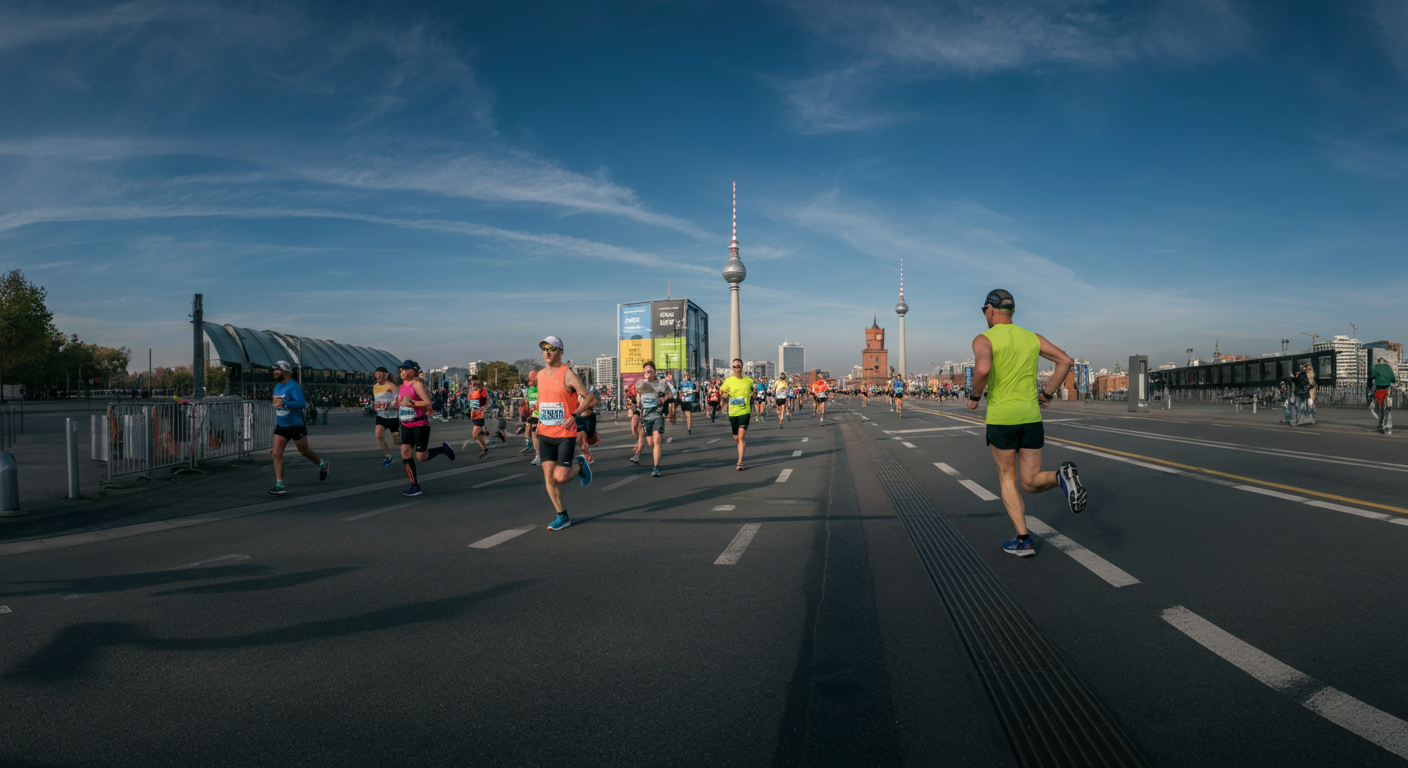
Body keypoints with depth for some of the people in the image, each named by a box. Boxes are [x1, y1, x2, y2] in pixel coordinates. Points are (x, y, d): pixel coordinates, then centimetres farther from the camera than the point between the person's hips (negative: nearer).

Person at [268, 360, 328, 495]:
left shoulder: (293, 386, -18)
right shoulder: (277, 386, 7)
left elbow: (301, 403, -32)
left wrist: (284, 404, -40)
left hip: (296, 426, -7)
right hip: (281, 426, 7)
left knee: (304, 451, 11)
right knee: (276, 453, -6)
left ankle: (322, 465, 40)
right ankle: (279, 485, -6)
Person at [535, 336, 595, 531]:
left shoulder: (567, 374, -10)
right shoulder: (540, 375, 9)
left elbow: (590, 398, -11)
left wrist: (574, 415, -21)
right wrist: (539, 421, 16)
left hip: (565, 434, -6)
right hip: (545, 434, 6)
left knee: (560, 477, -10)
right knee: (548, 476, 0)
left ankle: (579, 464, 23)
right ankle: (562, 516, 13)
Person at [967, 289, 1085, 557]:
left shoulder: (984, 339, -5)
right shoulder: (1032, 338, 12)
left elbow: (982, 369, -25)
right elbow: (1066, 360, 7)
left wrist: (974, 396, -7)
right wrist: (1047, 393, 14)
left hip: (1001, 417, -4)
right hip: (1031, 416, 4)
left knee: (1007, 479, 12)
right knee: (1031, 483, 10)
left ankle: (1023, 540, 4)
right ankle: (1061, 476, -23)